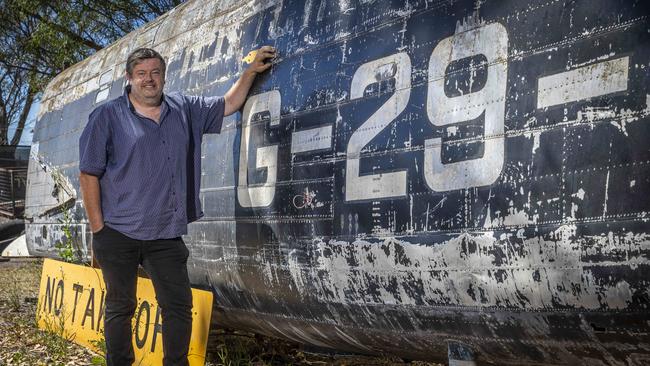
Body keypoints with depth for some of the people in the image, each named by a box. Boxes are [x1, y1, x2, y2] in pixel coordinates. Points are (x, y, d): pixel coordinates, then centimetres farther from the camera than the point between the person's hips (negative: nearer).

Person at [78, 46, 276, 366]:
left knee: (179, 305, 6)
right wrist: (98, 228, -8)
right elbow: (88, 174, -3)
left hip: (166, 235, 4)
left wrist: (250, 71, 13)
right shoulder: (108, 116, -2)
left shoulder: (185, 110, 10)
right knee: (120, 306, 8)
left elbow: (229, 104, 23)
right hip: (118, 233, -3)